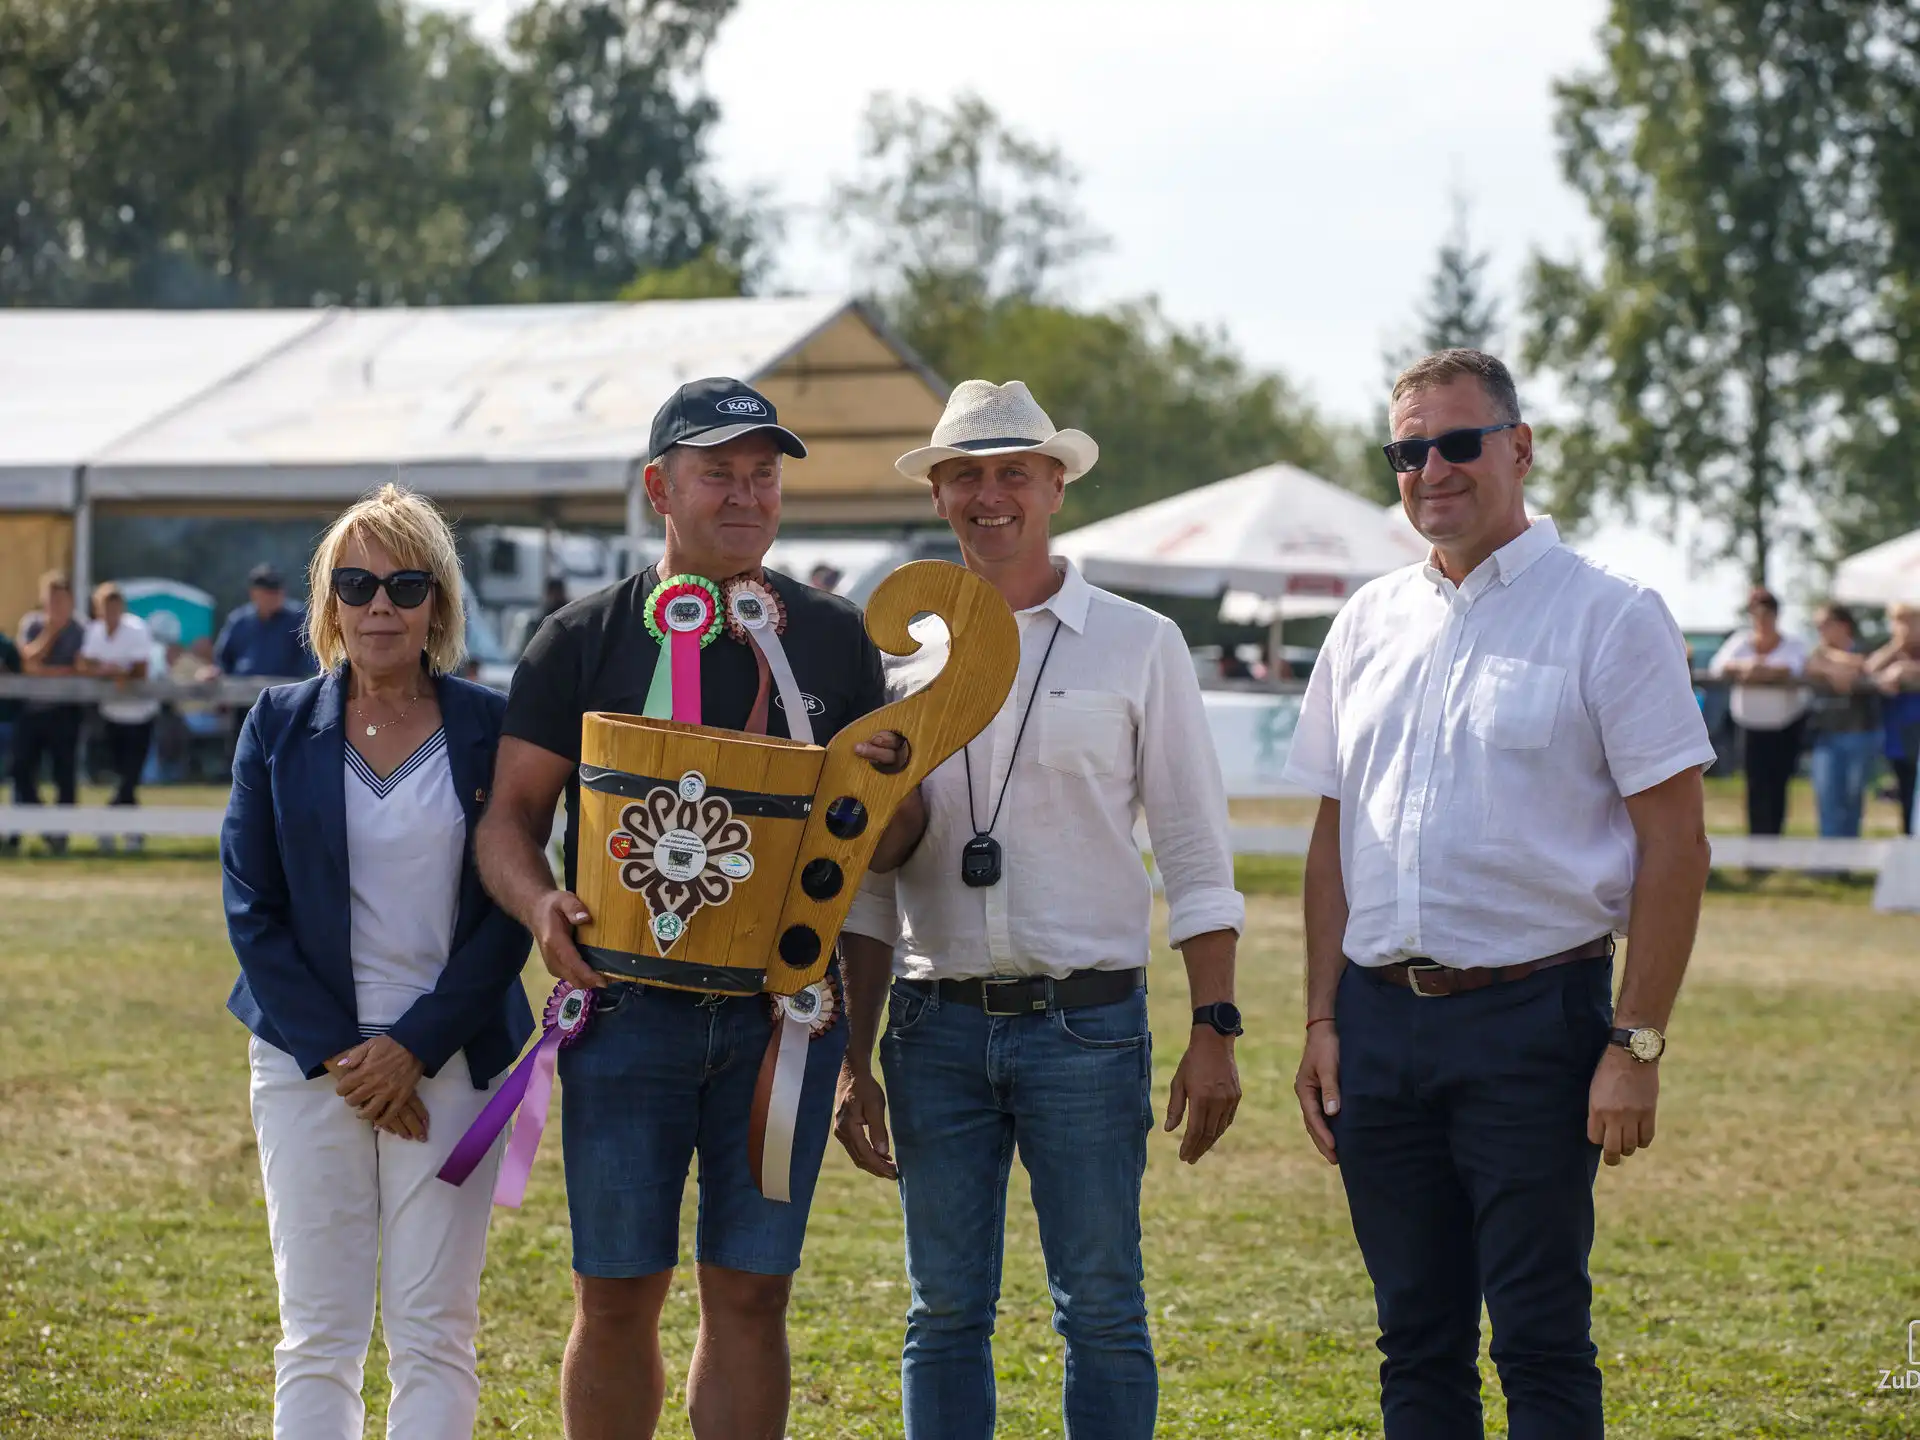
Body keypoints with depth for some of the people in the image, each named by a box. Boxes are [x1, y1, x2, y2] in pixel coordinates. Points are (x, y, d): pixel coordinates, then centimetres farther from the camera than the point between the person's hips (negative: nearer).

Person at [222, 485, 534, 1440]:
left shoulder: (491, 731, 2)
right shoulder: (279, 726, 5)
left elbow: (509, 912, 1)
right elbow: (251, 906, 3)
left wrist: (413, 1047, -9)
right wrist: (337, 1052, -7)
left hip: (449, 1058, -1)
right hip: (309, 1061, 1)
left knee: (435, 1333, -2)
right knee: (317, 1335, -1)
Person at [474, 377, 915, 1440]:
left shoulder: (834, 640, 10)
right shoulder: (585, 640, 4)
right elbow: (511, 811, 1)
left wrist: (886, 788, -11)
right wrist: (541, 903, -20)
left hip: (782, 1008, 1)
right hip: (629, 1003, -1)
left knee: (751, 1294, 4)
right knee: (616, 1294, 1)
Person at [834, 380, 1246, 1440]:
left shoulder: (1136, 645, 4)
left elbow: (1195, 855, 4)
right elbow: (872, 880, 14)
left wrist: (1214, 1031, -5)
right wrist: (853, 1061, 10)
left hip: (1085, 1022, -2)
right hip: (936, 1023, 3)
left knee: (1101, 1312, -2)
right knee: (944, 1313, 5)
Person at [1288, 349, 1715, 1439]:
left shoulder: (1609, 617, -3)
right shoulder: (1371, 623, 13)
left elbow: (1675, 843, -6)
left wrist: (1637, 1045, -12)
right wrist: (1323, 1021, 11)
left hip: (1531, 1019, -5)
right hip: (1381, 1016, 5)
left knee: (1540, 1342, -5)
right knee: (1418, 1340, 9)